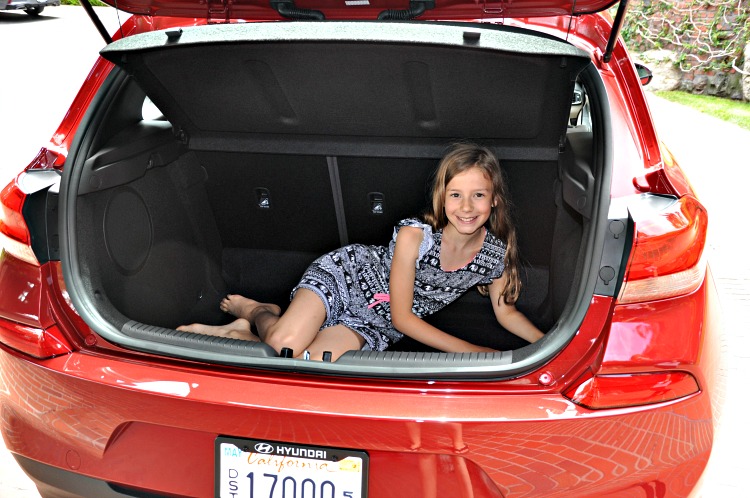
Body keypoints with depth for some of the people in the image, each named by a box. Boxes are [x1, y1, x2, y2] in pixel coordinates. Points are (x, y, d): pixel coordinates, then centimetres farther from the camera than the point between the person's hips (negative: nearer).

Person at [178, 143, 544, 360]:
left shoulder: (497, 252, -15)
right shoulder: (414, 234, -27)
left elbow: (506, 310, 3)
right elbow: (403, 317, -21)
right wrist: (473, 352, -22)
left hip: (376, 324, 3)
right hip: (346, 273, -3)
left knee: (312, 363, -25)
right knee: (287, 343, -30)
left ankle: (242, 332, 4)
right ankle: (253, 311, 8)